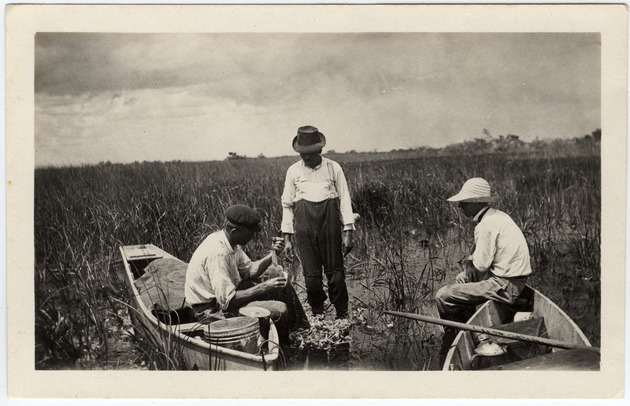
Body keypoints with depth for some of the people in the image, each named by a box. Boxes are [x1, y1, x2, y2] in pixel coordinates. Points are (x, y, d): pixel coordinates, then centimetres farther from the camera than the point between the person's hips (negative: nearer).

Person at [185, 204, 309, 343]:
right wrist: (264, 287, -26)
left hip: (225, 292, 10)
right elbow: (227, 301, -32)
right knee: (279, 310, -20)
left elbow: (250, 271, 8)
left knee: (282, 287, 9)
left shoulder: (231, 242, -1)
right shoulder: (217, 254, -30)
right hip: (212, 309, -10)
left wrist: (272, 253, -8)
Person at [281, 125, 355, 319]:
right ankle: (317, 315, 14)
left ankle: (342, 316, 13)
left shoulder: (333, 167, 7)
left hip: (329, 218, -1)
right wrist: (287, 237, 9)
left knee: (335, 270, 0)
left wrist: (348, 231, -1)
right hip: (304, 219, 1)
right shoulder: (293, 171, 11)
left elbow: (345, 199, 6)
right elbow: (287, 204, 14)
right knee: (310, 273, 0)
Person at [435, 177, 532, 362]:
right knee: (461, 279, 29)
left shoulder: (485, 226, -20)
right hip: (515, 278, 11)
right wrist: (470, 261, 5)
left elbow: (481, 264, -18)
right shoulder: (498, 215, 10)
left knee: (443, 296, -9)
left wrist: (470, 262, 2)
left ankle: (453, 336, 15)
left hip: (504, 285, -11)